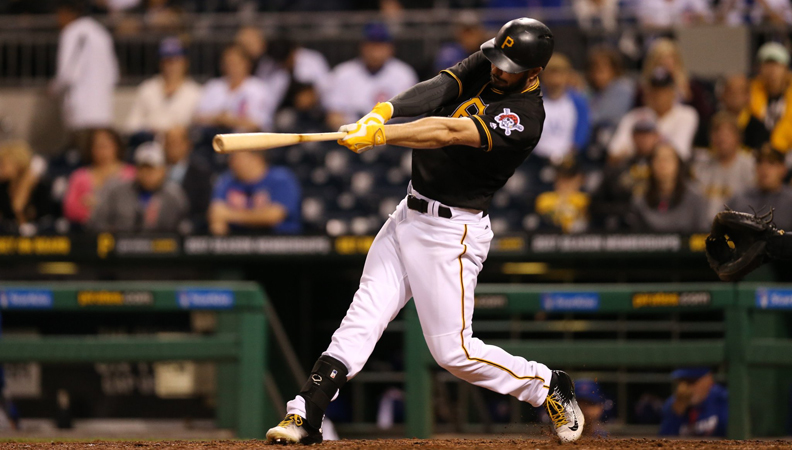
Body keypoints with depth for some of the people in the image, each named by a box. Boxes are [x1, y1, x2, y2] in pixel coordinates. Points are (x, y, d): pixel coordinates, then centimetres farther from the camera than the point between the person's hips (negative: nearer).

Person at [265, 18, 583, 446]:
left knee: (454, 350, -2)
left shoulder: (523, 117, -23)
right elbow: (439, 89, -12)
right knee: (362, 317, 1)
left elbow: (449, 132, -32)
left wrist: (380, 135, -37)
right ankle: (305, 415, -2)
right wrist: (384, 110, -29)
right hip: (409, 214, 7)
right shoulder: (485, 65, 2)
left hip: (451, 232, -7)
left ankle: (547, 387, 17)